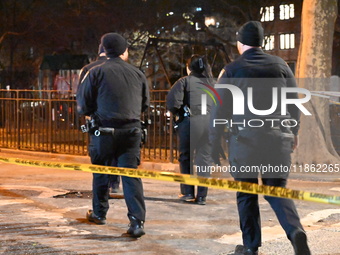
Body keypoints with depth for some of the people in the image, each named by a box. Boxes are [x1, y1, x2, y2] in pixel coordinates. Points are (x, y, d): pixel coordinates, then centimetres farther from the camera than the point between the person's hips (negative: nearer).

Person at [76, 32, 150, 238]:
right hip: (131, 131, 2)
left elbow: (84, 104, -1)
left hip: (105, 130, -1)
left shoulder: (96, 72, -4)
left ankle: (99, 213, 32)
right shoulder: (137, 74, 5)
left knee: (101, 172, 17)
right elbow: (145, 104, 15)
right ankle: (137, 221, -10)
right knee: (131, 174, 0)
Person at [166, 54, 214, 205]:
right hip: (209, 122, 3)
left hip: (190, 121, -3)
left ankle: (188, 192, 10)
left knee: (186, 157, 11)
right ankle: (202, 195, 4)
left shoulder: (184, 81, 2)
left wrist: (178, 113, 9)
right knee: (204, 158, 5)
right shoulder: (211, 82, 14)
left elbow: (172, 101, -8)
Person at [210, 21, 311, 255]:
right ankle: (296, 231, -15)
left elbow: (219, 110, 0)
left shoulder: (231, 71, 1)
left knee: (246, 193, 9)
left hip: (245, 139, -2)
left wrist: (215, 143, 7)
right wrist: (294, 132, 23)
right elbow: (294, 103, 11)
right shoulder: (280, 65, 8)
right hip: (278, 137, 2)